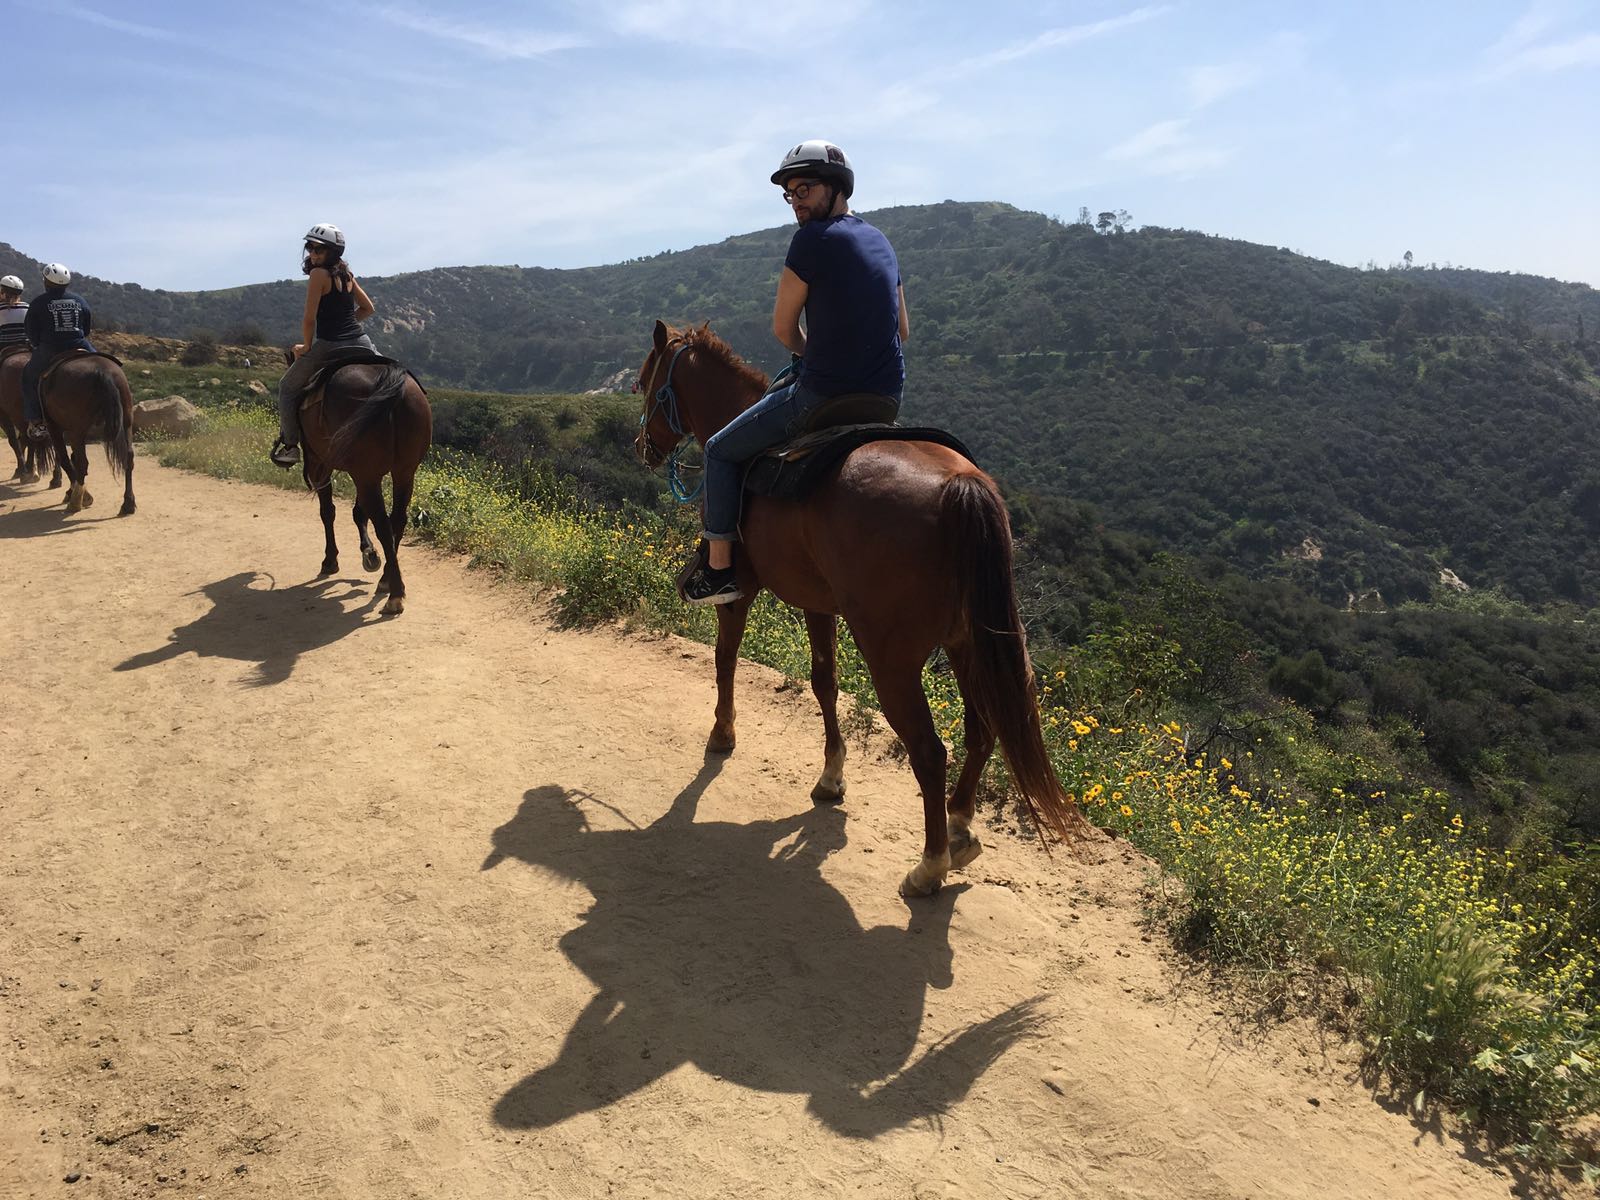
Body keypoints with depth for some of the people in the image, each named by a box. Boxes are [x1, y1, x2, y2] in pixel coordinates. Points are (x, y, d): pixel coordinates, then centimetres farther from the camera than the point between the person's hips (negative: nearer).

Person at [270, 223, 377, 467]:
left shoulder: (319, 274, -10)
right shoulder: (346, 274, 11)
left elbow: (309, 319, -11)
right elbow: (367, 308, 22)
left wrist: (306, 347, 2)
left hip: (329, 346, -6)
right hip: (361, 343, 6)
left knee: (287, 387, 13)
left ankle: (290, 445, 9)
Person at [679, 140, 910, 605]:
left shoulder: (812, 238, -12)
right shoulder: (880, 241, 13)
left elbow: (783, 328, -6)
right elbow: (902, 329, 20)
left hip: (822, 395, -8)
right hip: (888, 395, 8)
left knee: (722, 450, 12)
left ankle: (719, 569, 13)